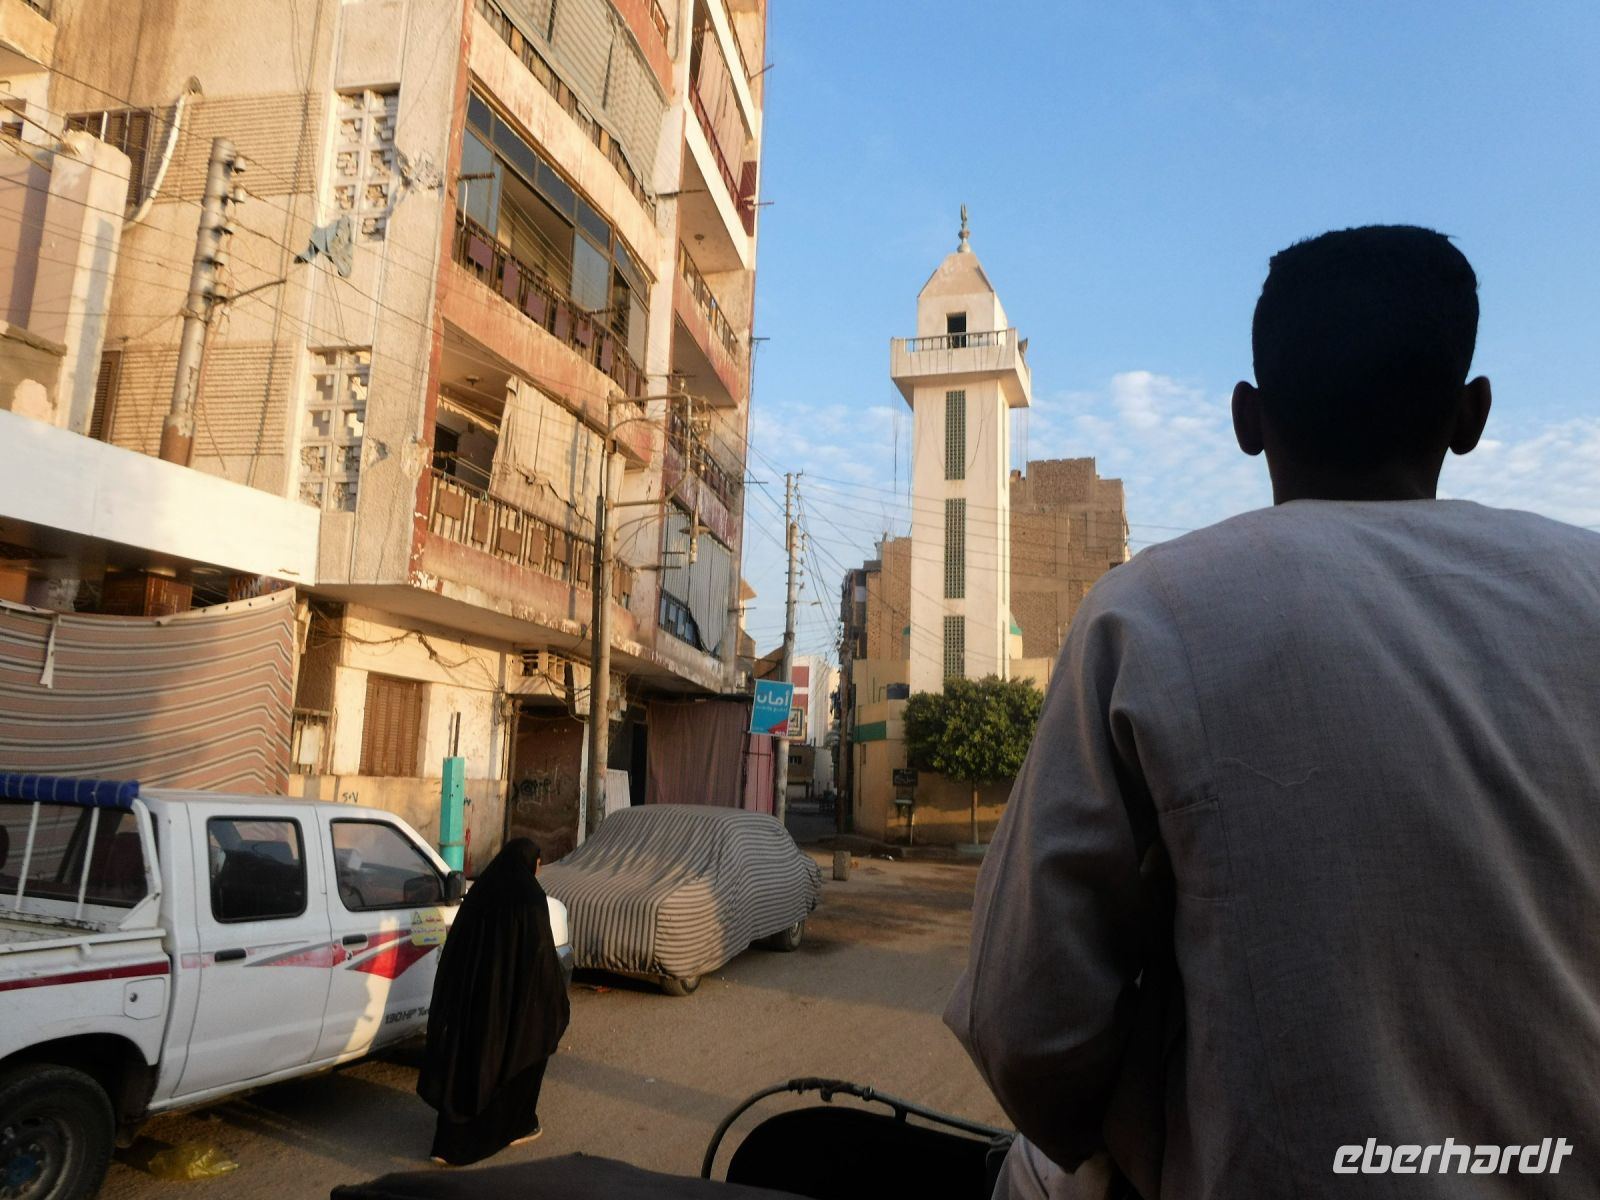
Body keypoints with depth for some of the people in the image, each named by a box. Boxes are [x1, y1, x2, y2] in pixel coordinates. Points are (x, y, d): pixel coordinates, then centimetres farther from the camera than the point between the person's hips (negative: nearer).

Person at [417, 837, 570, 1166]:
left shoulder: (480, 892, 4)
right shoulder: (530, 898, -14)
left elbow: (455, 949, 8)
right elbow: (542, 953, -15)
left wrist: (458, 997, 16)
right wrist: (556, 1003, -5)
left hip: (474, 996, 5)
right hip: (517, 998, -5)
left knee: (468, 1060, 12)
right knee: (521, 1056, 15)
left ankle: (451, 1142, 13)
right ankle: (514, 1127, 27)